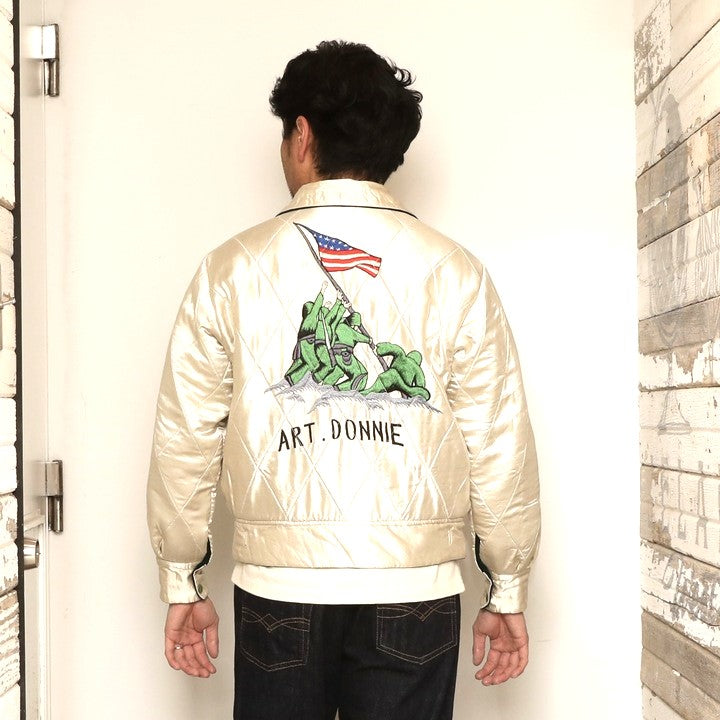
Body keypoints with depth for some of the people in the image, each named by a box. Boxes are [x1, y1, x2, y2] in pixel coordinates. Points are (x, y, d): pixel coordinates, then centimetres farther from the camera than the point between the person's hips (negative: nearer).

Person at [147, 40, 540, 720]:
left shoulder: (231, 269, -1)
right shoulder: (454, 272, -1)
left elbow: (185, 436, 1)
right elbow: (500, 444, -2)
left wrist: (183, 583, 11)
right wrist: (507, 593, 8)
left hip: (278, 587, 0)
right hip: (416, 590, 0)